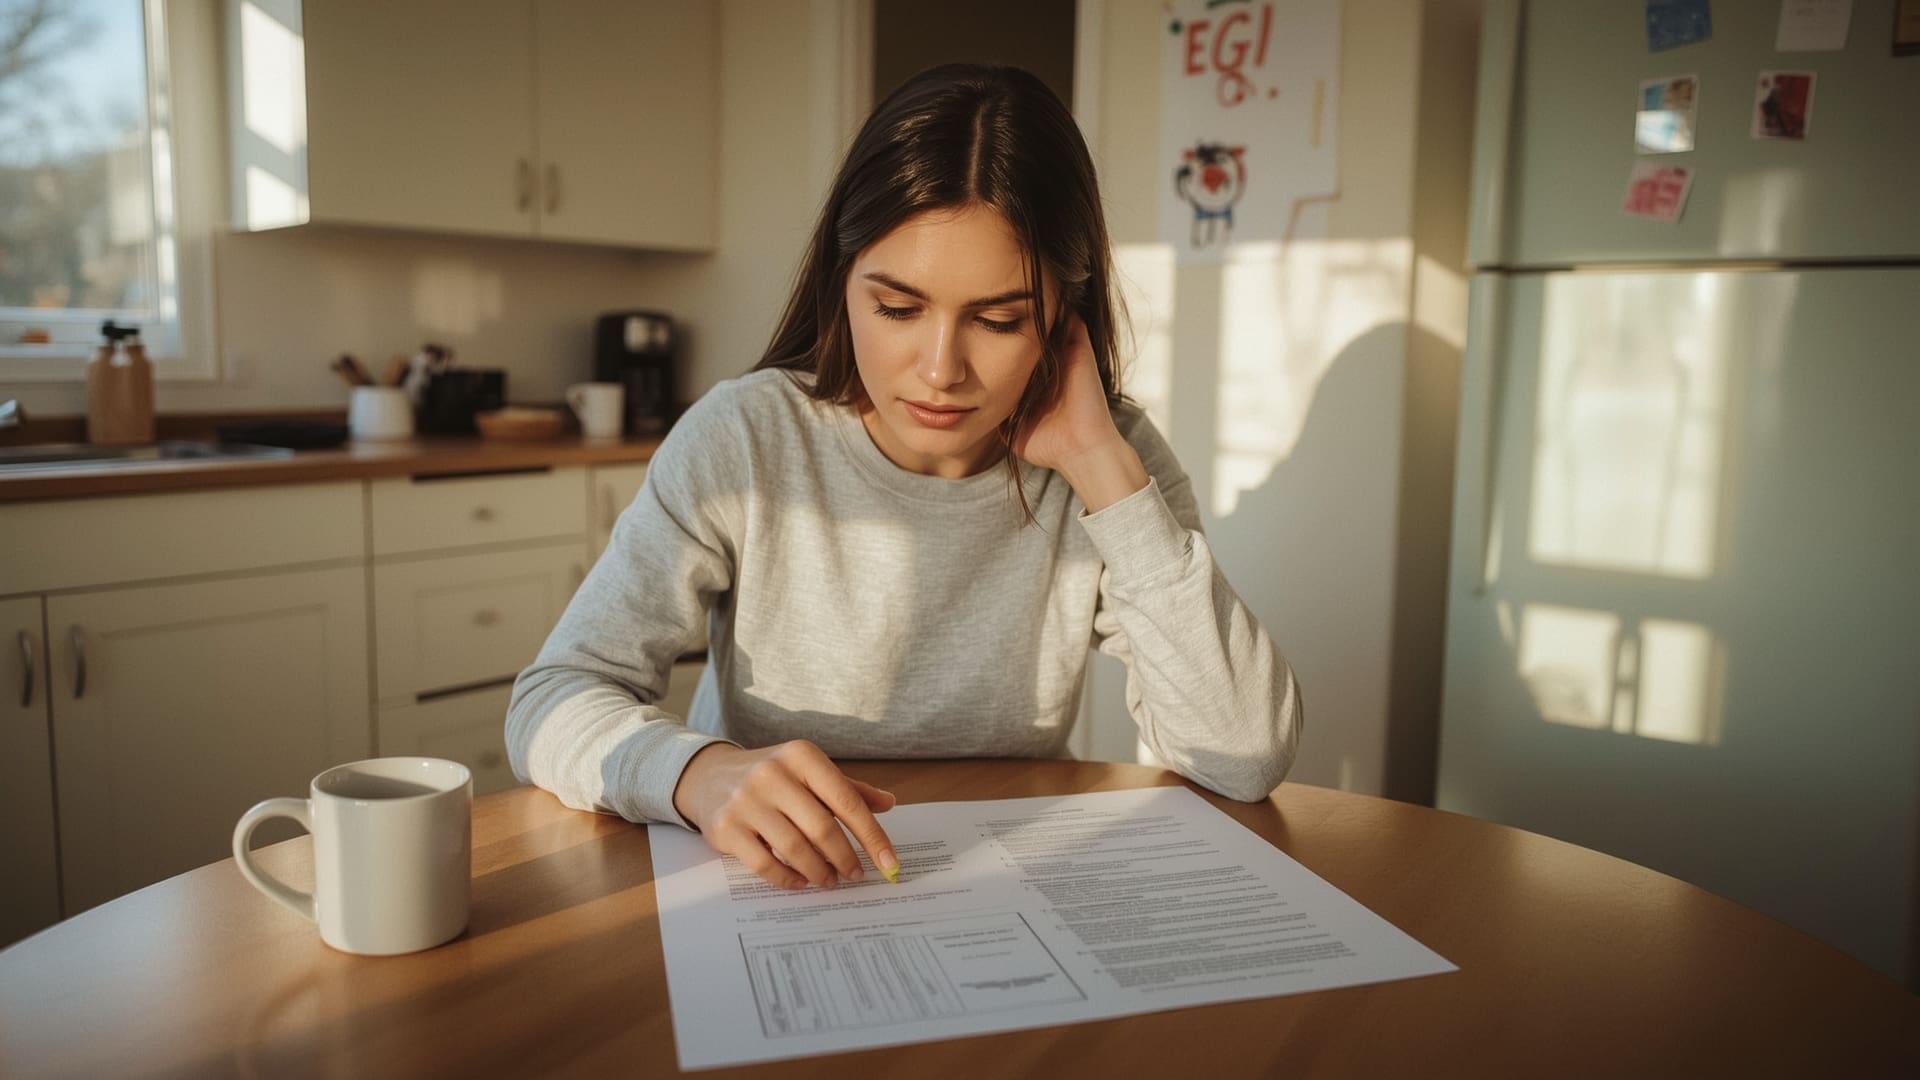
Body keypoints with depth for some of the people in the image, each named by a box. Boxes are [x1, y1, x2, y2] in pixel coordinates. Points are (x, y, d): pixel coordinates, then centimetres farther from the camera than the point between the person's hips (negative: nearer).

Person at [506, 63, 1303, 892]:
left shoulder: (1114, 457, -7)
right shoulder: (745, 440, -11)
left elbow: (1250, 759, -16)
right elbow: (552, 702, -12)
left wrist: (1103, 467, -20)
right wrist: (700, 772, -33)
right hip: (760, 897, 0)